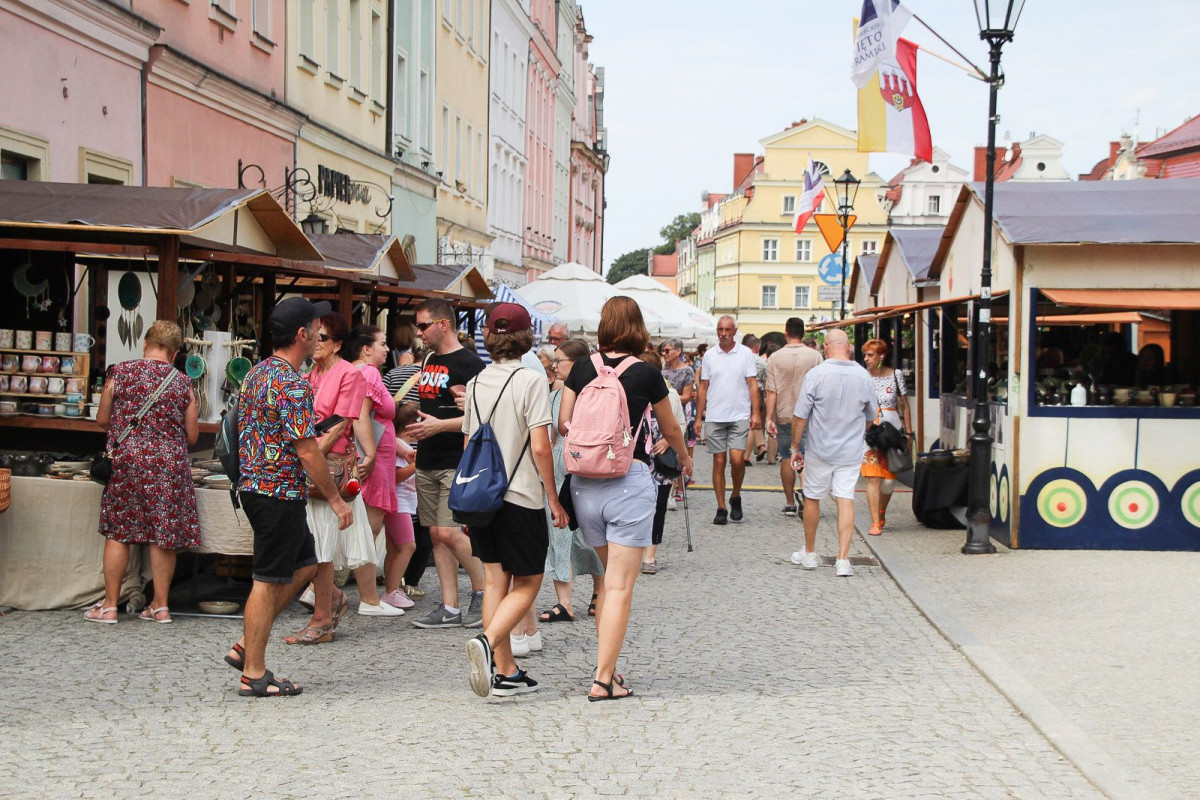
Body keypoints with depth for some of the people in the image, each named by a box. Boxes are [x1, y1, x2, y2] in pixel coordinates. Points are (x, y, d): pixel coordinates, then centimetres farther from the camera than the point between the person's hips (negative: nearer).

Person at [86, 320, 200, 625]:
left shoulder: (119, 372, -1)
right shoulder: (182, 383, 1)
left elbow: (102, 420, 7)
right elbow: (192, 436, 5)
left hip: (126, 461, 0)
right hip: (169, 464, 1)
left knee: (118, 532, 8)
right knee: (163, 535, 6)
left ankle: (109, 605, 11)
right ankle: (160, 606, 12)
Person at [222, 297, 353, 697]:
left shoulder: (257, 373, 11)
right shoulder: (292, 384, -19)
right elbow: (307, 451, -20)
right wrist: (336, 499, -12)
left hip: (254, 483, 10)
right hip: (281, 492, -10)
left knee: (304, 565, 19)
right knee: (269, 581, -3)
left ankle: (246, 645, 19)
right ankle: (254, 673, 4)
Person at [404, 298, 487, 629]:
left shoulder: (469, 363, -10)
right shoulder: (430, 360, 16)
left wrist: (440, 425, -23)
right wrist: (414, 426, 14)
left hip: (457, 462, -8)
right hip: (427, 463, 8)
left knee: (448, 532, -14)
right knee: (436, 534, 6)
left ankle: (483, 591, 4)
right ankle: (450, 609, 10)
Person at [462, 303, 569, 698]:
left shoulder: (475, 383, 7)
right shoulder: (530, 381, -12)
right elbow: (539, 447, -16)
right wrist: (554, 499, -7)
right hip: (520, 496, -6)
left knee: (495, 581, 11)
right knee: (526, 585, 4)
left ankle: (505, 671, 12)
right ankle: (488, 641, -20)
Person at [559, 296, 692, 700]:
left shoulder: (582, 368, 3)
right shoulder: (646, 374, -3)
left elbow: (563, 424, 4)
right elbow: (670, 429, 12)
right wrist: (684, 457, 33)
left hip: (585, 482, 4)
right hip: (630, 481, -4)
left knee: (609, 579, 19)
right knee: (620, 587, -1)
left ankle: (607, 666, 21)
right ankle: (604, 679, -3)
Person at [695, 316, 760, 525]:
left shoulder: (745, 353, 2)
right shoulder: (709, 355, 7)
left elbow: (752, 384, 1)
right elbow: (703, 387, 10)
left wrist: (755, 413, -8)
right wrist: (698, 417, 7)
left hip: (739, 416, -2)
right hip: (714, 417, 2)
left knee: (737, 459, -12)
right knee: (719, 461, 3)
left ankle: (736, 497, 13)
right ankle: (721, 508, 9)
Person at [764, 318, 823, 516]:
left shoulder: (775, 358, -3)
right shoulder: (815, 356, -4)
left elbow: (771, 391, -5)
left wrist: (769, 418, -3)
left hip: (784, 415, 1)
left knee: (786, 458, 8)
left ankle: (790, 503, 13)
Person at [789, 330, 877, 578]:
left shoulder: (816, 374, -12)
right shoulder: (863, 376, -1)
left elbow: (800, 417, -11)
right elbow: (871, 417, 13)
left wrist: (795, 448, 0)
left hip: (820, 450, -2)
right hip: (851, 452, 2)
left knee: (812, 499, 13)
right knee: (846, 501, 1)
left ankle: (810, 553, 26)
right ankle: (843, 560, -6)